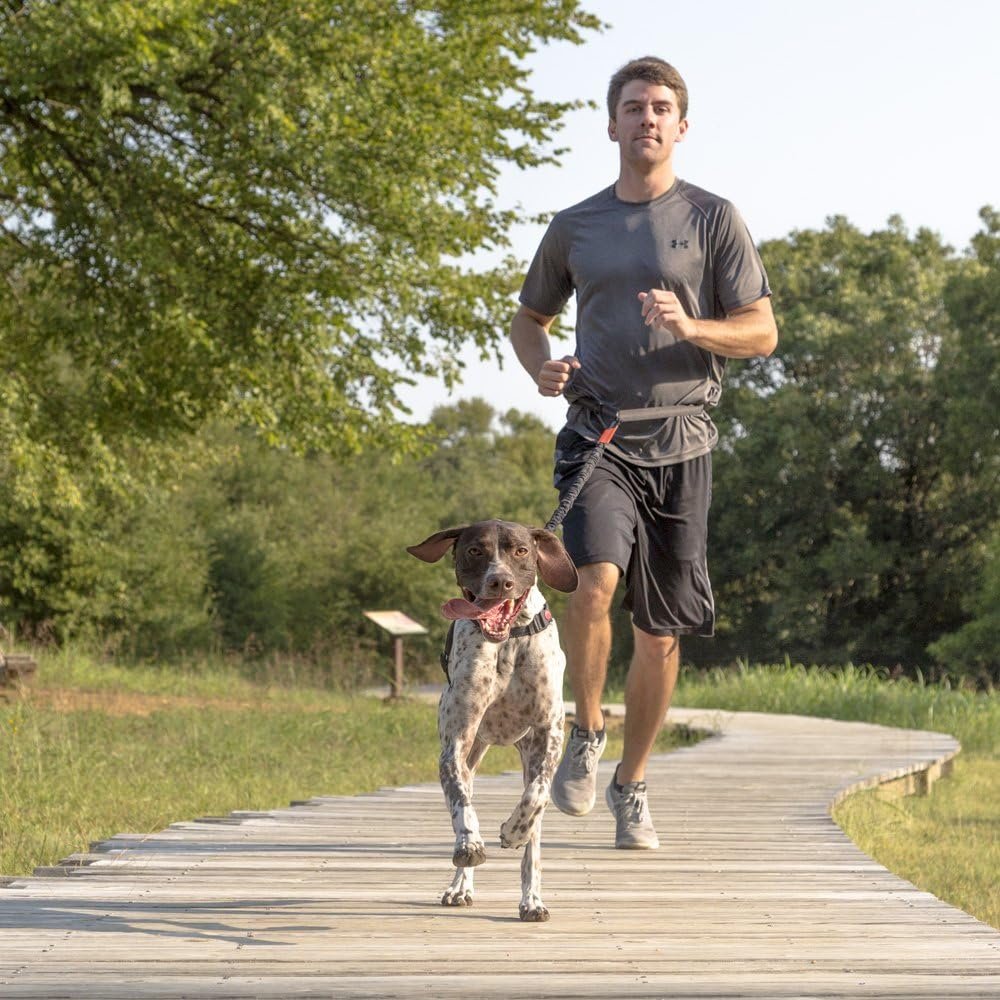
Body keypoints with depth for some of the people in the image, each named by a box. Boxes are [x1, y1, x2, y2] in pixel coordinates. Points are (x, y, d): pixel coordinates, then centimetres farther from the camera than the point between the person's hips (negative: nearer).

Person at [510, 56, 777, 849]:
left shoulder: (714, 219, 5)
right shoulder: (574, 227, 11)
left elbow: (762, 334, 2)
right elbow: (529, 318, 24)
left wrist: (690, 327, -18)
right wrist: (541, 366, 1)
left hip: (680, 442, 0)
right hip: (598, 436, 0)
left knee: (661, 629, 4)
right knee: (596, 582, -26)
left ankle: (632, 784, 21)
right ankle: (586, 733, -3)